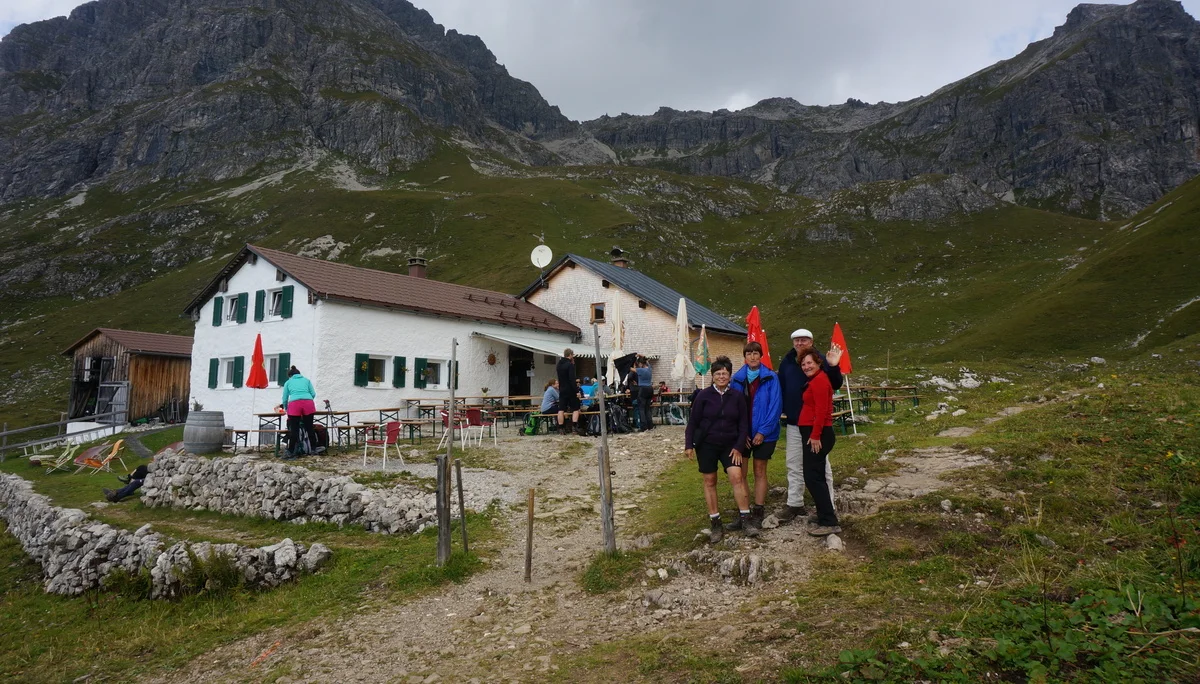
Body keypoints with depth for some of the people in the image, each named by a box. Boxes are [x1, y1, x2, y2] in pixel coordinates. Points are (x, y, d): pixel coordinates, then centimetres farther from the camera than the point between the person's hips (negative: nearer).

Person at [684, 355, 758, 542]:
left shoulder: (737, 396, -2)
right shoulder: (704, 395, -6)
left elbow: (744, 424, 1)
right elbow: (693, 421, -2)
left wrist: (738, 447, -5)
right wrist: (689, 444, -5)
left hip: (730, 444, 1)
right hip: (706, 444, 0)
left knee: (737, 476, -15)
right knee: (710, 481, 5)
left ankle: (745, 519, -5)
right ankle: (715, 523, 15)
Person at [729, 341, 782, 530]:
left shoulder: (771, 377, -8)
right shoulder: (737, 379, 0)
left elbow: (776, 405, -10)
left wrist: (763, 431, -14)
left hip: (763, 433, -2)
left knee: (760, 472, 8)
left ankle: (758, 512, 15)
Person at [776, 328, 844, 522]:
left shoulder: (820, 360, -10)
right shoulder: (787, 362, 5)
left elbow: (835, 385, -18)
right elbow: (781, 387, 12)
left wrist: (833, 367, -35)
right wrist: (783, 410, 4)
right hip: (794, 422, 5)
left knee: (821, 465, 4)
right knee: (794, 465, 13)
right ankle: (794, 504, 25)